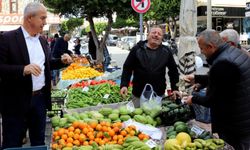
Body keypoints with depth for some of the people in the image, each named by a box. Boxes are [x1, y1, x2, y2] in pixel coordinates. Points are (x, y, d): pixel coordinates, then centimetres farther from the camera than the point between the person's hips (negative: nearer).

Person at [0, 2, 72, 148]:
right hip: (16, 101, -6)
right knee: (12, 144, 5)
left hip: (40, 98, 6)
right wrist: (23, 69, -30)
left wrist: (62, 61, 4)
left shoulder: (42, 40, 10)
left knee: (39, 141, 17)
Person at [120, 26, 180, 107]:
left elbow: (173, 70, 12)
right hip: (138, 95, -1)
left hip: (159, 95, 1)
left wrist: (175, 89, 6)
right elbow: (127, 68, 1)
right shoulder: (137, 49, 0)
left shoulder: (166, 51, 5)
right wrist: (124, 85, -10)